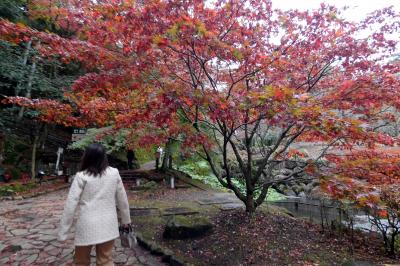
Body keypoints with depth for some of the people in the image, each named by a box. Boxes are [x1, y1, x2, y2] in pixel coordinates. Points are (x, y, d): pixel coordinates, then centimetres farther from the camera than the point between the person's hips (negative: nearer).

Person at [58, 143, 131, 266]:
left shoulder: (81, 176, -7)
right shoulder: (114, 173, -2)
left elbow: (70, 205, -8)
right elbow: (122, 199, 5)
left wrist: (62, 232, 1)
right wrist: (126, 220, 17)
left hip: (87, 226, -2)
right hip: (108, 225, 2)